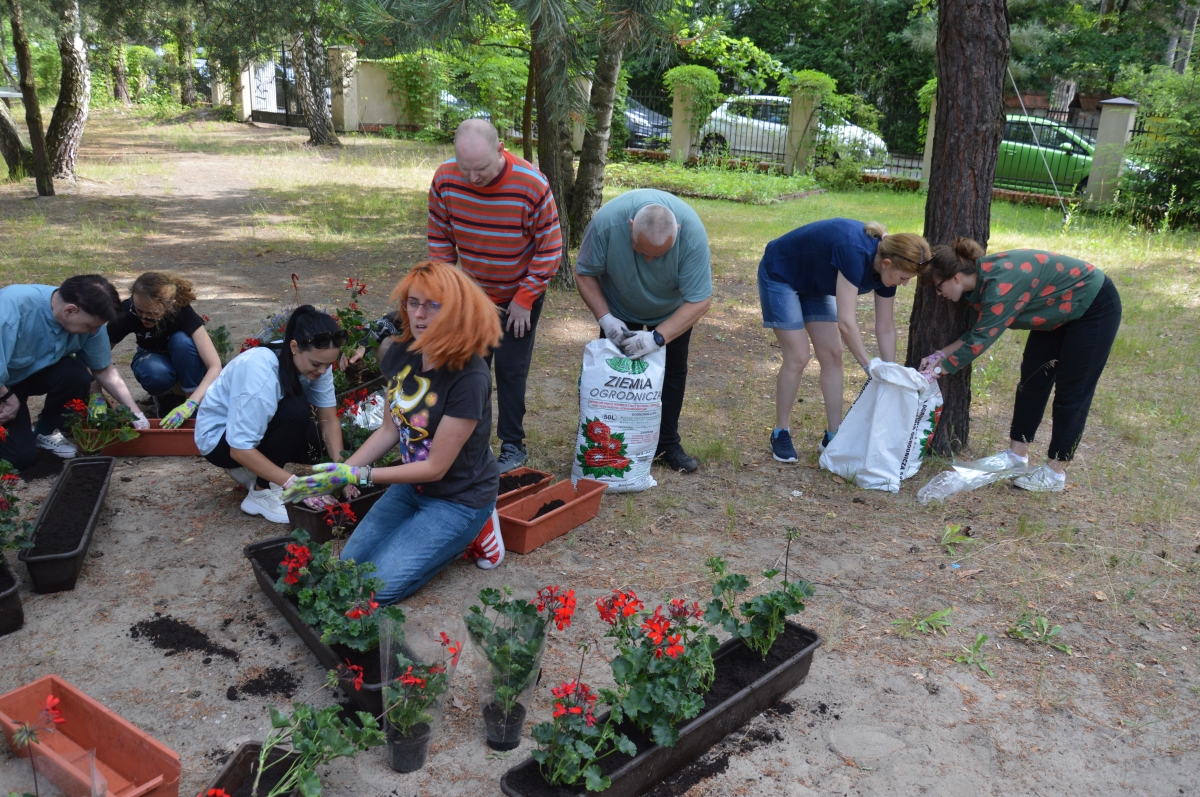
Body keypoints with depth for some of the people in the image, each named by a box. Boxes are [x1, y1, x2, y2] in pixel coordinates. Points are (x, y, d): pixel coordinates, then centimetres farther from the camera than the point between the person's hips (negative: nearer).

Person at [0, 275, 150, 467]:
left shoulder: (88, 318, -21)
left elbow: (104, 370, -8)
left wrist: (134, 411, -13)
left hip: (36, 373, 5)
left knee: (78, 376, -28)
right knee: (21, 456, -18)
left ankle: (45, 432, 1)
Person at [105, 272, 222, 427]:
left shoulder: (183, 312, -32)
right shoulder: (127, 313, -29)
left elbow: (215, 366, -38)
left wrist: (190, 404, -48)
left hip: (185, 363, 0)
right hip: (152, 358, 1)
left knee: (182, 340, -35)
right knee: (155, 372, -36)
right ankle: (164, 394, -1)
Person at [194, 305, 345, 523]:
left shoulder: (316, 361, -17)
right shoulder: (261, 373, -36)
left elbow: (329, 420, -14)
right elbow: (240, 449, -36)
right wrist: (294, 483, -41)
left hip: (265, 426, 7)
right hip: (219, 437, -7)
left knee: (324, 443, -12)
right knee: (296, 411, -31)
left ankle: (253, 472, 9)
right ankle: (261, 493, -15)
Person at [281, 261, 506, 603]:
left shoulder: (469, 378, -30)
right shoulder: (401, 354, -7)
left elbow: (435, 467, -23)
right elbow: (391, 429, 4)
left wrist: (359, 475, -23)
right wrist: (343, 470, -8)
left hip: (458, 498, -7)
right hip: (413, 484, 7)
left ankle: (471, 533, 6)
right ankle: (436, 533, 19)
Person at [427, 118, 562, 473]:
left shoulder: (532, 185, -28)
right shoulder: (445, 179, -18)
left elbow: (549, 248, -17)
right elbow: (439, 237, -2)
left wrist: (524, 299, -14)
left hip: (520, 296, -3)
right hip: (472, 293, 4)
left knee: (510, 370, -1)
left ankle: (513, 445, 14)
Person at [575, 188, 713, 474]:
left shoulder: (692, 232, -38)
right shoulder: (607, 222, -37)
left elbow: (699, 300, -34)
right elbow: (584, 273, -21)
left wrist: (658, 338, -43)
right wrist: (605, 318, -33)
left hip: (671, 311, 0)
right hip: (620, 310, 0)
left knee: (673, 371, 2)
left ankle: (667, 444, 16)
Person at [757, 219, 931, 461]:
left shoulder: (885, 268, -14)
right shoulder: (855, 253, -38)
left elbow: (885, 329, -5)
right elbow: (846, 323, -40)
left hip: (814, 283, 8)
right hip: (780, 275, -8)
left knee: (832, 356, 0)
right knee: (798, 358, -11)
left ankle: (833, 437, 7)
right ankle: (780, 434, 4)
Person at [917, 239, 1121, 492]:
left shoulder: (1000, 283, -34)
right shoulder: (980, 281, -6)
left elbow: (980, 341, -32)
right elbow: (976, 333, 4)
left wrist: (937, 370, -26)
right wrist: (940, 354, -4)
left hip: (1094, 307, -9)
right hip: (1061, 311, 9)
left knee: (1071, 391, -3)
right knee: (1032, 378, 8)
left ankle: (1055, 473, 4)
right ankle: (1017, 454, 17)